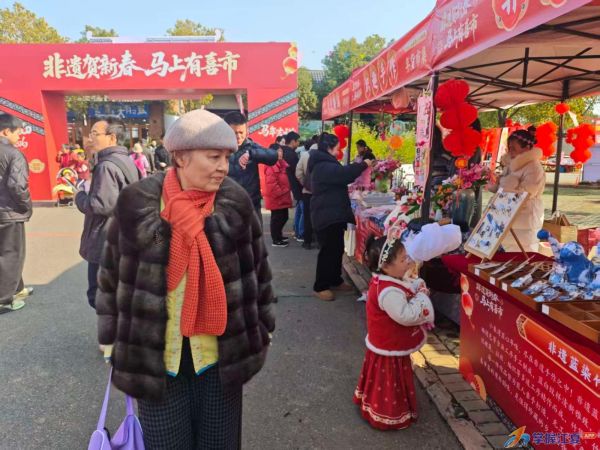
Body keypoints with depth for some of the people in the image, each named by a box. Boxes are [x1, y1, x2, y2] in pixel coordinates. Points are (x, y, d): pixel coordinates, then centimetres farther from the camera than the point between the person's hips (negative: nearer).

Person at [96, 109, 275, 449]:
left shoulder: (236, 202, -8)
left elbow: (257, 269, 2)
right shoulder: (138, 204, -11)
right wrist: (112, 341, 6)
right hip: (156, 355, 0)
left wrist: (263, 328, 8)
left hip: (221, 352, 1)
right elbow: (112, 275, 0)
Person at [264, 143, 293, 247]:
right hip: (276, 198, -10)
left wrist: (288, 190, 13)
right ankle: (276, 240, 9)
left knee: (284, 217, 18)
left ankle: (278, 236, 33)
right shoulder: (271, 166, -18)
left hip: (282, 197, 10)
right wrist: (281, 192, -19)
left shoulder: (281, 164, 14)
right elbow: (271, 184, -24)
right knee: (277, 218, -1)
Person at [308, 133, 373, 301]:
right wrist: (363, 165, -16)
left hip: (333, 214, 11)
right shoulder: (323, 166, -18)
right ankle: (320, 287, 2)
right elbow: (344, 174, -28)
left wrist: (358, 166, 13)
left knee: (337, 248, 15)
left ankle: (335, 280, 27)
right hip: (327, 216, -11)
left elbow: (340, 177, 24)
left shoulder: (324, 164, 18)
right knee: (329, 250, -7)